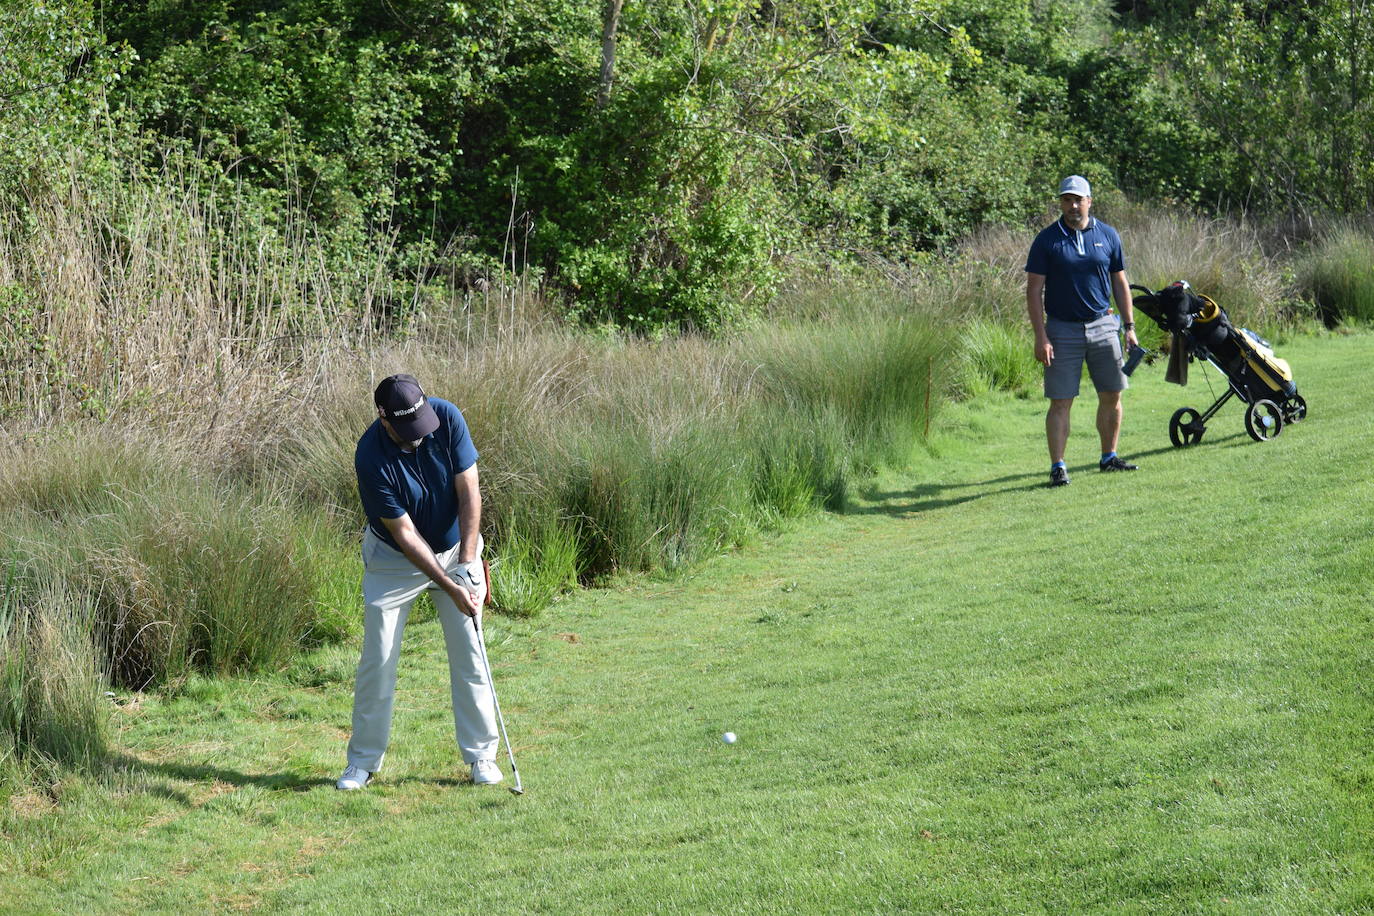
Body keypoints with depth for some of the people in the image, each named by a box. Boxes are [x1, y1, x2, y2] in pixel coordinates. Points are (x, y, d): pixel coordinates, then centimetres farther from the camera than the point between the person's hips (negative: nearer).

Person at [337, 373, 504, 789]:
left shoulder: (448, 419, -20)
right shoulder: (371, 458, -28)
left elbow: (469, 493, -15)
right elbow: (404, 533, -23)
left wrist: (465, 564, -22)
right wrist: (449, 587, -27)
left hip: (456, 550, 2)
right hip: (394, 559, -2)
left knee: (469, 654, -1)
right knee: (378, 658, -3)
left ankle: (481, 754, 8)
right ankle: (364, 759, 9)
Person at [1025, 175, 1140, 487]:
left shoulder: (1107, 235, 5)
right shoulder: (1047, 239, -4)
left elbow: (1120, 283, 12)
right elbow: (1034, 291, -5)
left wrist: (1129, 326, 7)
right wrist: (1040, 336, -12)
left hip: (1103, 326, 3)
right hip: (1063, 330, -3)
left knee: (1112, 396, 8)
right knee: (1061, 401, -3)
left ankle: (1109, 457, 23)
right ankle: (1058, 466, 1)